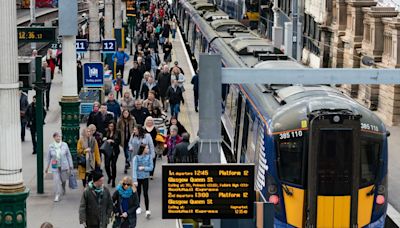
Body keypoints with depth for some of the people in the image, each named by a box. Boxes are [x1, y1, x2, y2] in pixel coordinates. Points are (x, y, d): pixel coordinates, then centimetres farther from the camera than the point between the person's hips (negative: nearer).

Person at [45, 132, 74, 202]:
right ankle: (57, 195, -6)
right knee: (56, 180, -12)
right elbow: (49, 157, 6)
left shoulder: (65, 145, -4)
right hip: (55, 167, -1)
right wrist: (47, 167, 11)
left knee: (63, 180, 15)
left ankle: (63, 190, 45)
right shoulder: (51, 146, -5)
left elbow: (69, 155, 2)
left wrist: (71, 165, 3)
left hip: (64, 166, 1)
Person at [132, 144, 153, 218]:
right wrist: (135, 180, -22)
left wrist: (143, 168, -19)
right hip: (138, 178, 0)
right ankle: (138, 208, 33)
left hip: (145, 178, 0)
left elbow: (151, 167, -2)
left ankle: (147, 210, -8)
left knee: (146, 194, -7)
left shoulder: (149, 157, -5)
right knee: (138, 193, 14)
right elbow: (134, 169, -16)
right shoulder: (136, 158, -12)